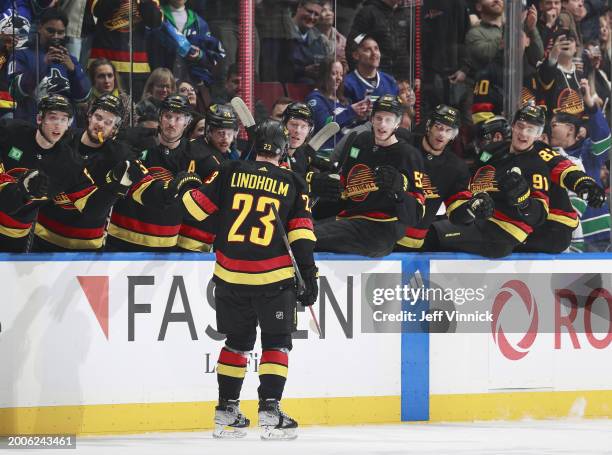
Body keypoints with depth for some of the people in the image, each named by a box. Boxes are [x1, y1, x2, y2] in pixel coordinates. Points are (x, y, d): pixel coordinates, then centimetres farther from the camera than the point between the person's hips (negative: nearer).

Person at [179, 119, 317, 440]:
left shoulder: (231, 173, 2)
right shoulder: (292, 183, 2)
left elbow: (195, 205, 4)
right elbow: (301, 234, -2)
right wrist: (308, 276, 1)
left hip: (230, 275, 2)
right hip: (273, 278, -2)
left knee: (237, 341, 16)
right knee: (276, 342, 7)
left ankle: (226, 412, 18)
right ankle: (269, 412, -3)